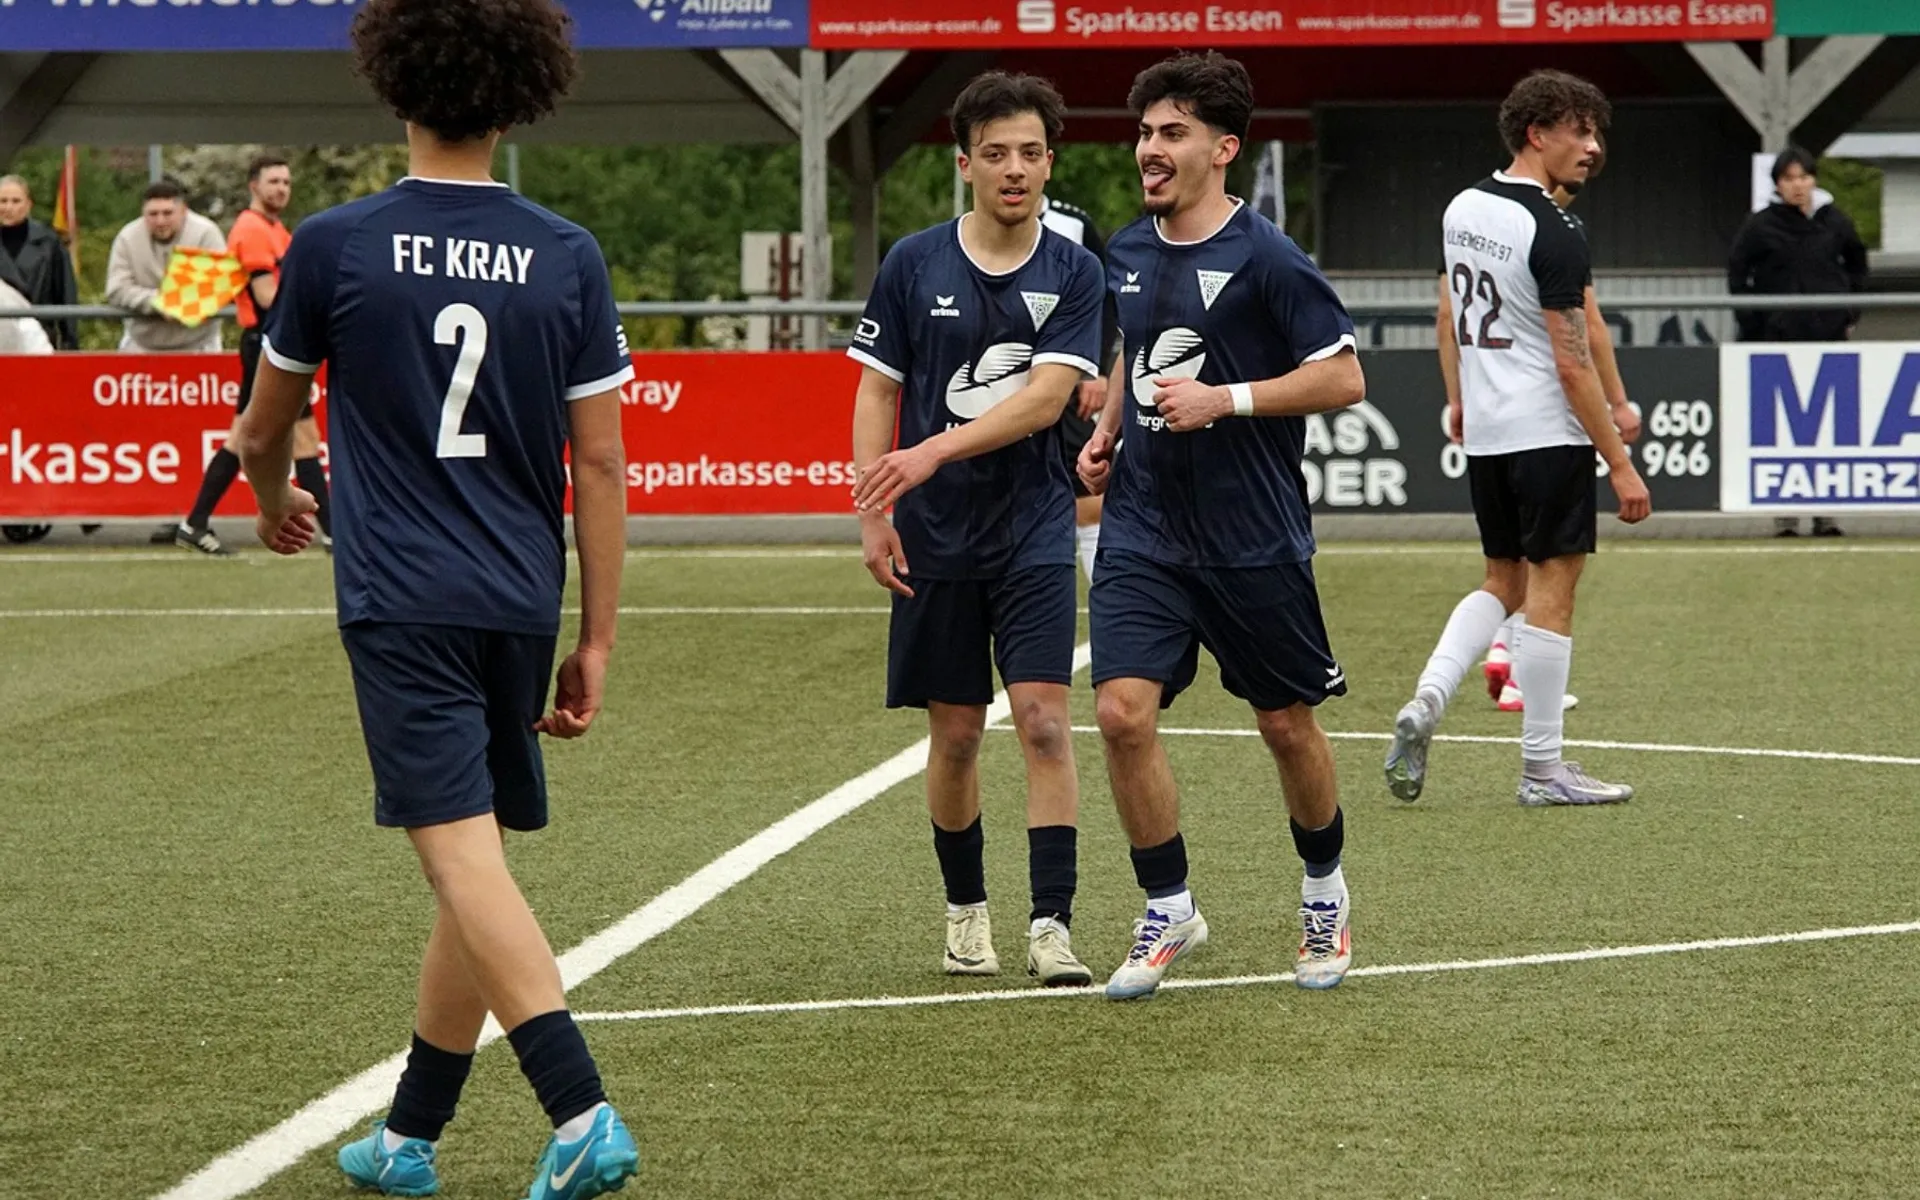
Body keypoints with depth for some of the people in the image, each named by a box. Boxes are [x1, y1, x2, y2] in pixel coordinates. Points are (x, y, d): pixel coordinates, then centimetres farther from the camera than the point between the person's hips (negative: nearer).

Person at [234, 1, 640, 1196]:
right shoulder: (567, 257, 2)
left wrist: (278, 501, 35)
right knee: (474, 864, 14)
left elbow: (262, 433, 12)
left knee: (464, 858, -11)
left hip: (401, 599, -4)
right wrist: (597, 640, 10)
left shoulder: (333, 246, -4)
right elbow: (601, 463, 2)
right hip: (519, 602, 4)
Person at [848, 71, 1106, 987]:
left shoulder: (1073, 274, -1)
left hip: (1034, 532, -1)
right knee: (954, 734, 7)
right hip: (935, 536, 1)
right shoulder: (914, 264, 0)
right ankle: (965, 911, 23)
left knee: (1043, 720, -12)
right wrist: (872, 513, -5)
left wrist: (932, 453, -22)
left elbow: (1046, 397, -12)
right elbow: (877, 392, 4)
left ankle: (1051, 927, -12)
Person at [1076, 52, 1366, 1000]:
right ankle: (1169, 913, 4)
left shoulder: (1265, 259, -12)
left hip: (1254, 540, -4)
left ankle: (1325, 898, 33)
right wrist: (1108, 431, 10)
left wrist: (1225, 400, -21)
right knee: (1123, 712, -11)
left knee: (1286, 725, 9)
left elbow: (1343, 378, -13)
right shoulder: (1126, 254, 7)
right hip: (1142, 530, 4)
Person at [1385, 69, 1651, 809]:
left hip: (1485, 436, 8)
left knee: (1502, 584, 18)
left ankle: (1427, 700, -1)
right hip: (1549, 435, -8)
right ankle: (1542, 769, 5)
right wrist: (1621, 464, -15)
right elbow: (1572, 365, -19)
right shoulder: (1554, 235, -17)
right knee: (1551, 594, 0)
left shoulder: (1463, 208, 7)